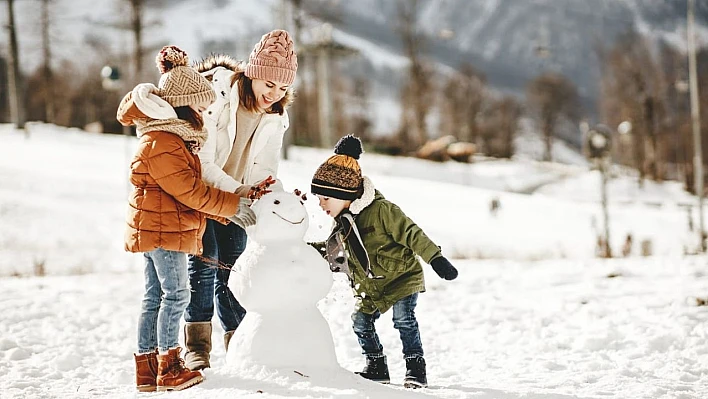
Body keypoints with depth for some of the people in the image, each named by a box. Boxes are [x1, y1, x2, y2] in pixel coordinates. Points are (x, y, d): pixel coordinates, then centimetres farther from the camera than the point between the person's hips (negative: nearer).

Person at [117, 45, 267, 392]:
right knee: (176, 295, -4)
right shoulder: (161, 143, -19)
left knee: (155, 297, 12)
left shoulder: (172, 136, 15)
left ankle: (147, 369, 16)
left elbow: (191, 188, 17)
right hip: (163, 229, -11)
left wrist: (227, 212, 11)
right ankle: (168, 369, 2)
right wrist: (234, 205, -12)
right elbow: (190, 191, -20)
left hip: (155, 229, 11)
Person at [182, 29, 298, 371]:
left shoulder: (274, 117, -4)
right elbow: (201, 163, -27)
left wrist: (279, 197, -22)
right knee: (204, 263, -15)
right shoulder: (215, 97, -24)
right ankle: (196, 348, -9)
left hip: (235, 198, 5)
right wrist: (236, 191, -36)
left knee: (230, 270, 5)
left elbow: (264, 169, -3)